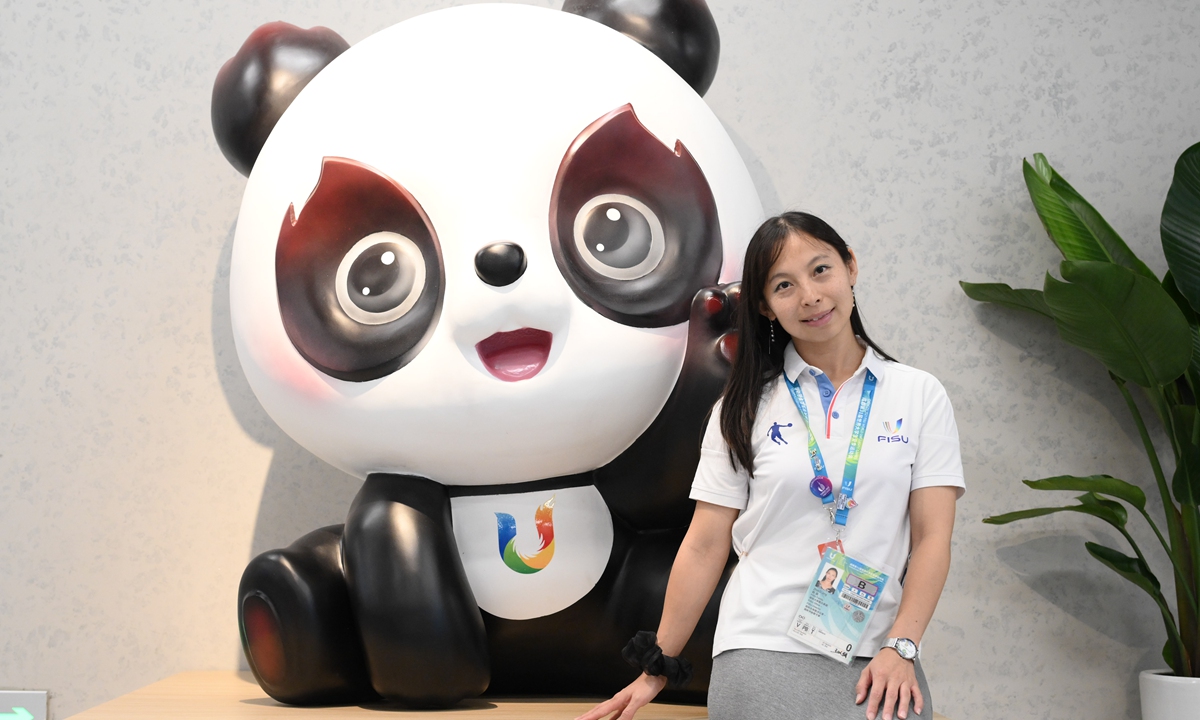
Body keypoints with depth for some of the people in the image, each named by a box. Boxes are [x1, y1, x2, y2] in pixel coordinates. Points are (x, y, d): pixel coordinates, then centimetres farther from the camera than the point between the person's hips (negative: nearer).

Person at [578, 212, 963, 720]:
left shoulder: (920, 396, 6)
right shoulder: (745, 407, 5)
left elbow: (932, 537, 1)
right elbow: (705, 545, 5)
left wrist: (899, 648, -11)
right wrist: (657, 671, 4)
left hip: (874, 661, 1)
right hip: (763, 653, -1)